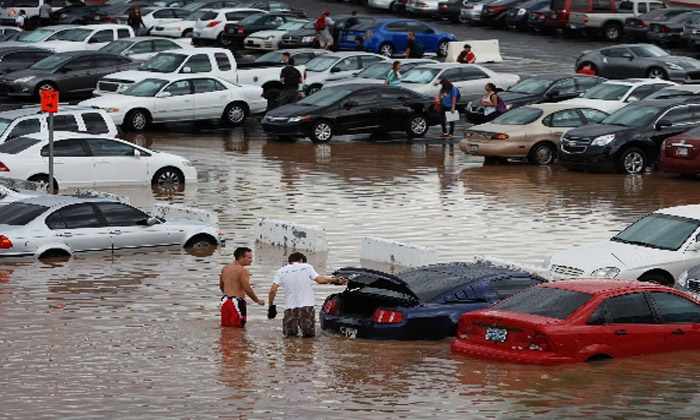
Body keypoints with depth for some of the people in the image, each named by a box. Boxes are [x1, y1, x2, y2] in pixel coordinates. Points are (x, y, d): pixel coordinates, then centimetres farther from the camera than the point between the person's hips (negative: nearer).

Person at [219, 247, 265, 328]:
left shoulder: (225, 269, 11)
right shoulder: (242, 271, -13)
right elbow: (247, 289, -18)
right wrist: (258, 301, -5)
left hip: (225, 301, 8)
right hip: (237, 302, -8)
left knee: (225, 327, 14)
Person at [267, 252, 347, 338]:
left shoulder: (281, 271, 8)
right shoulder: (307, 267, 5)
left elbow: (273, 290, -1)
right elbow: (320, 280, -2)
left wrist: (271, 306, 8)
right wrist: (336, 280, 10)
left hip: (290, 306, 1)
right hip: (307, 305, -1)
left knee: (288, 333, 14)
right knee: (309, 333, 10)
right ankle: (305, 326, -13)